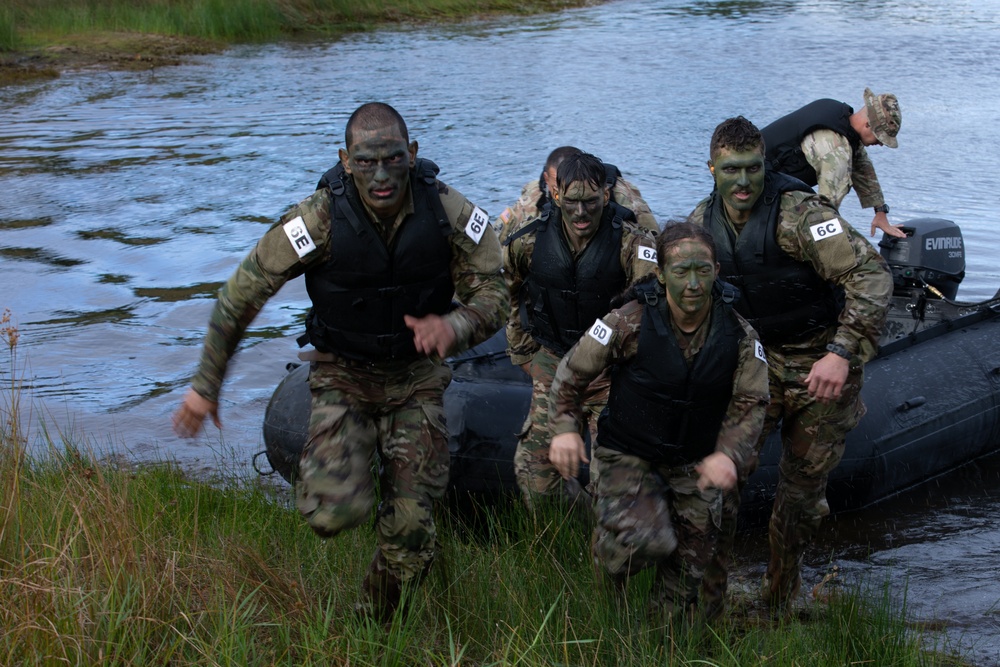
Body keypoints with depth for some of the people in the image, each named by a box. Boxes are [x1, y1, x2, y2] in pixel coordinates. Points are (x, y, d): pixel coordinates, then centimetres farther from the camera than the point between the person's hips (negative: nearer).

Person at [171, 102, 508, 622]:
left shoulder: (449, 212, -19)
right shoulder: (321, 219, -24)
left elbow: (492, 296, -12)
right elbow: (241, 294, -14)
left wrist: (453, 326, -37)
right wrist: (206, 384, -9)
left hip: (416, 378, 2)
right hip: (342, 376, -2)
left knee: (411, 534, 0)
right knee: (334, 513, -23)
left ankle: (373, 628, 30)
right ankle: (322, 466, 14)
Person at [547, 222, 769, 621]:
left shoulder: (738, 334, -10)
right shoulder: (631, 322, -19)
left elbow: (750, 402, -6)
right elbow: (572, 371, -7)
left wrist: (729, 454, -24)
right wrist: (565, 427, -19)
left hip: (696, 464, 4)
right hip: (629, 455, -4)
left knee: (688, 569, 10)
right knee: (646, 540, -27)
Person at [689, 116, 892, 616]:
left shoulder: (799, 214, -24)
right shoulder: (703, 223, -4)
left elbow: (872, 276, -30)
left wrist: (842, 354, -36)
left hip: (820, 365, -3)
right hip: (756, 359, 4)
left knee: (805, 482, 8)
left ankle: (780, 600, 28)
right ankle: (705, 597, 0)